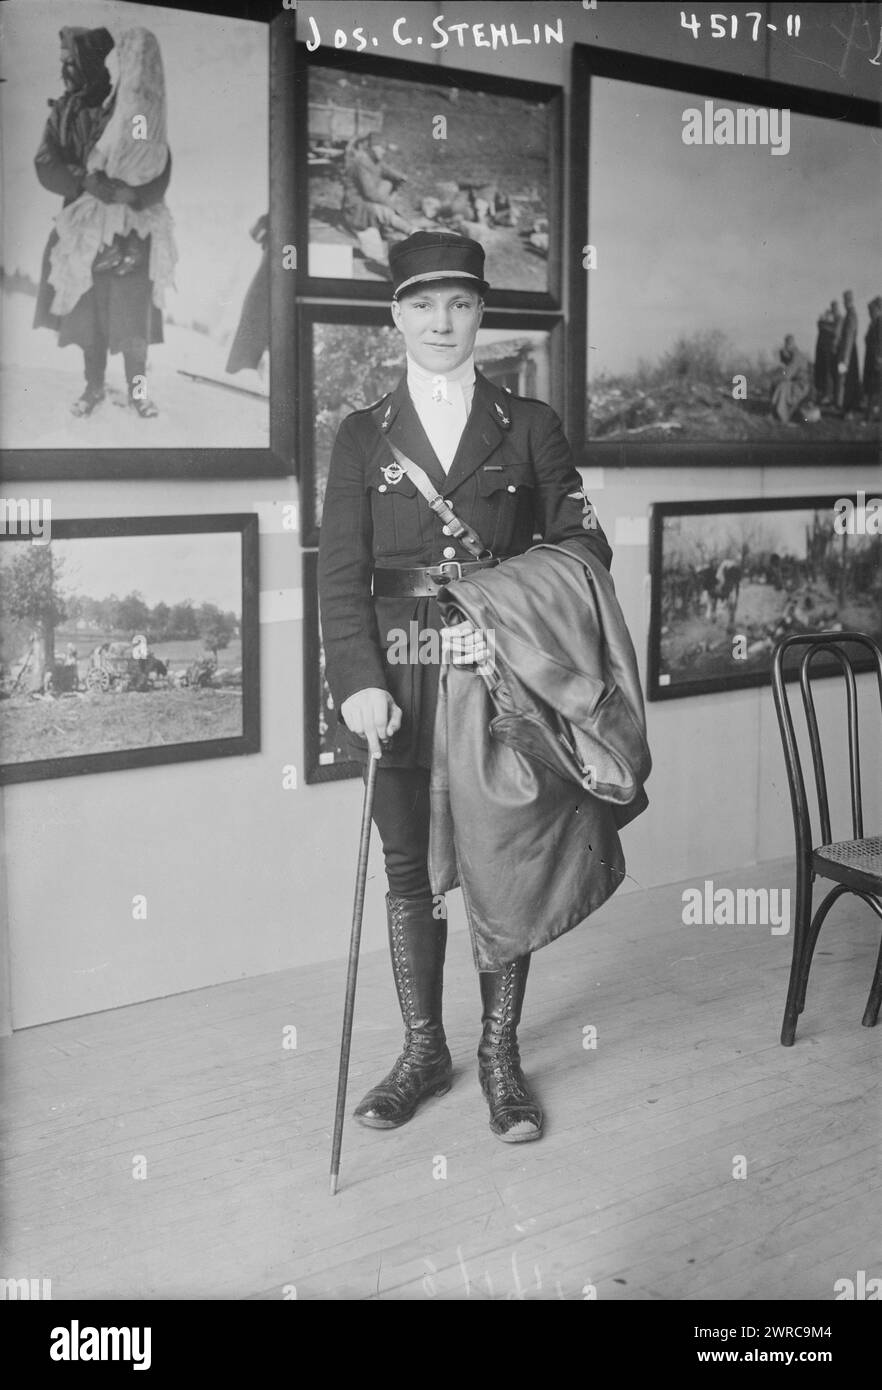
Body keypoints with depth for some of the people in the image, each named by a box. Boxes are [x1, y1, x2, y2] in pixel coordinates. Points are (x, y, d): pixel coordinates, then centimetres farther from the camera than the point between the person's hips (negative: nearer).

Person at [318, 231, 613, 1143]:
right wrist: (360, 683, -13)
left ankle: (499, 1055, 21)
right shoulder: (362, 437, 7)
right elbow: (340, 576, 0)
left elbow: (581, 548, 6)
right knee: (410, 869, 8)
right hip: (401, 686, 1)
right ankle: (422, 1050, 25)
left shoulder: (529, 427, 7)